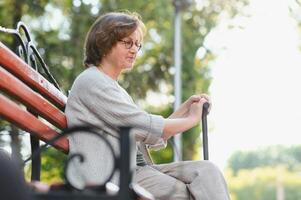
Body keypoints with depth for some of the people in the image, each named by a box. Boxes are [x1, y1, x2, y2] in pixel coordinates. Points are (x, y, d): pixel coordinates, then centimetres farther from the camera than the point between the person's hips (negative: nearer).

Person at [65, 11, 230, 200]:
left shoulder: (116, 89, 26)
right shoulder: (90, 81, -4)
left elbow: (155, 138, 21)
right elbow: (147, 128, -10)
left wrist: (186, 108, 12)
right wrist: (191, 119, 3)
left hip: (136, 168, 8)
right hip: (110, 176, -8)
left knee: (207, 171, -13)